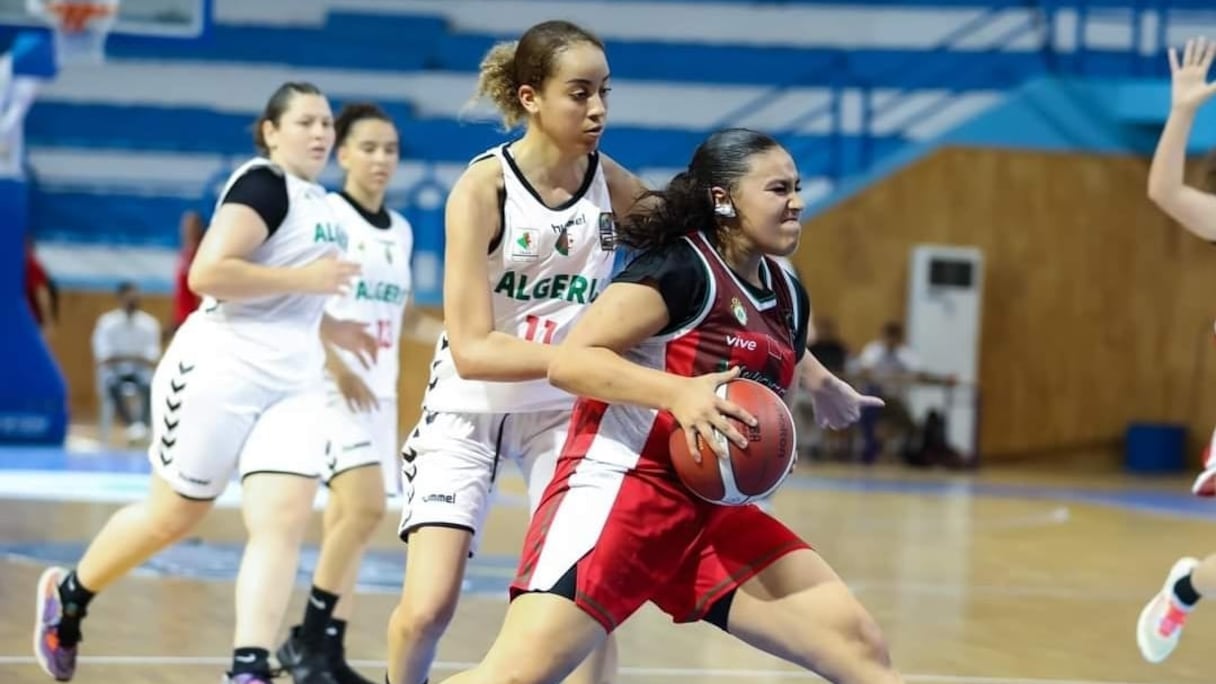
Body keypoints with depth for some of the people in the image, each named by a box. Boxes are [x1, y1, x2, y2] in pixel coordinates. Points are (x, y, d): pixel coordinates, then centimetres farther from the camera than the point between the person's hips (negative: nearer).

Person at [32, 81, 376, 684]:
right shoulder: (263, 184, -13)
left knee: (283, 523, -10)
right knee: (172, 515, 6)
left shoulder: (315, 201, 15)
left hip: (291, 385, 7)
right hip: (220, 373, -7)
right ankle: (67, 594, 30)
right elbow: (207, 274, -25)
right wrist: (305, 279, -21)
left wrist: (332, 329, 17)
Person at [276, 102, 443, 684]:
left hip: (380, 390, 7)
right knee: (364, 507, -20)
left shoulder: (401, 231, 13)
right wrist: (338, 368, -20)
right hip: (333, 385, -7)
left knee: (346, 520, 6)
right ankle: (307, 637, -10)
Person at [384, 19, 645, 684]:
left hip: (563, 410, 3)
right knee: (428, 608, -10)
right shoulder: (483, 188, -21)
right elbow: (472, 350, -26)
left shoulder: (612, 184, -10)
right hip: (469, 410, -3)